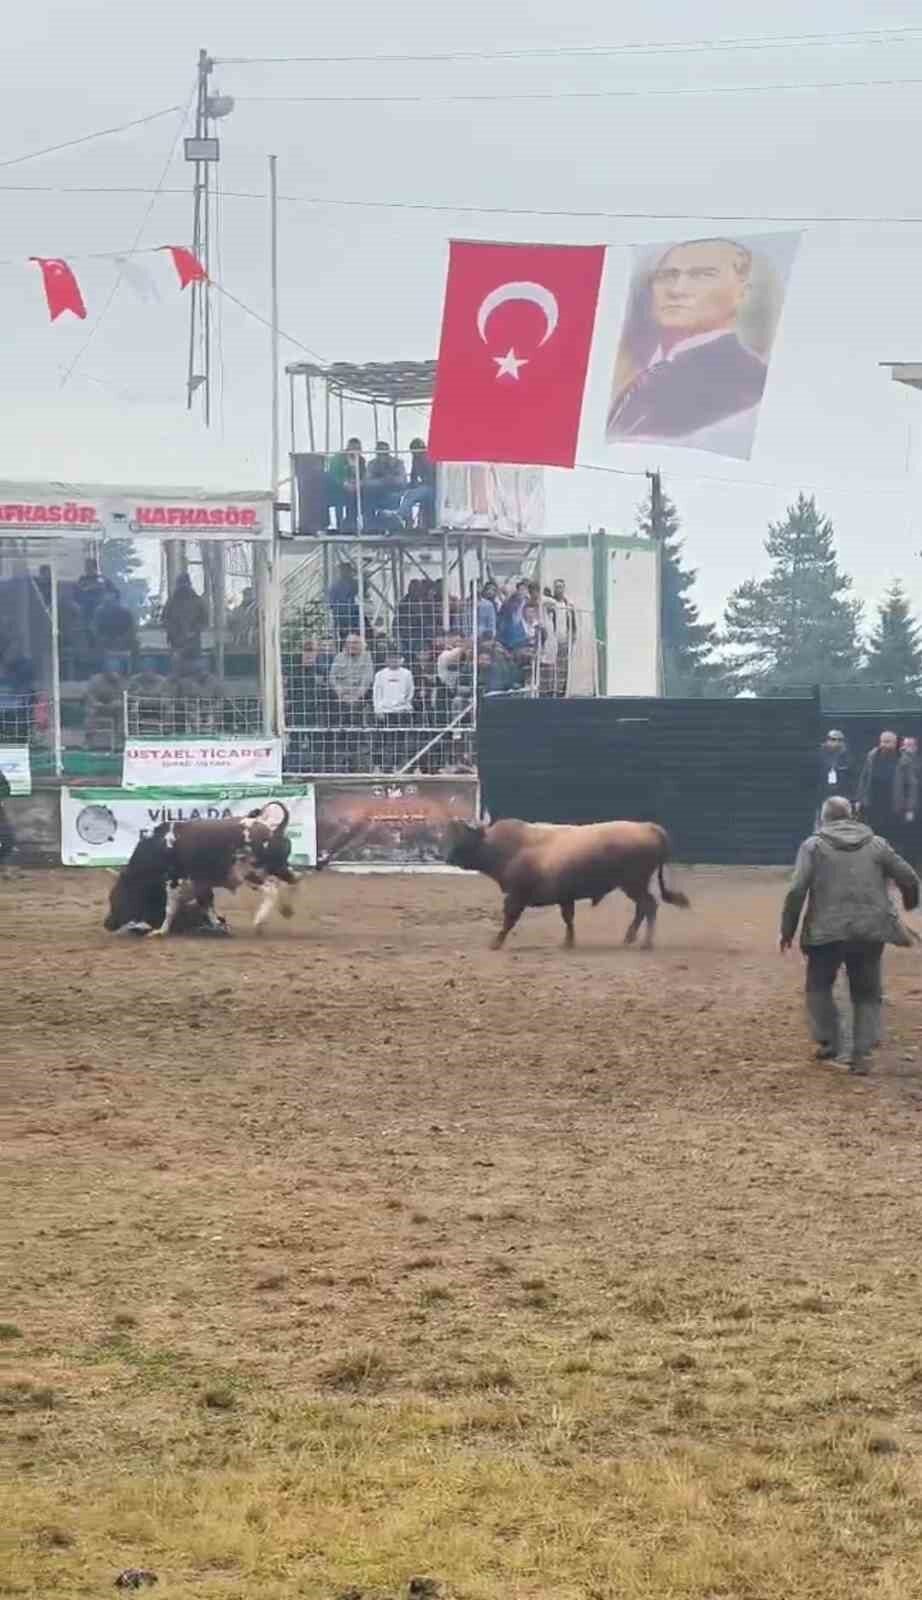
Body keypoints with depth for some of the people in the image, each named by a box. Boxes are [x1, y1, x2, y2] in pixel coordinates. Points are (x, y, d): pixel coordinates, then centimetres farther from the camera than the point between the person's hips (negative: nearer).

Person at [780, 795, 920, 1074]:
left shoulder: (813, 846, 0)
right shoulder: (876, 844, 7)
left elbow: (796, 891, -8)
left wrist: (787, 930, 0)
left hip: (827, 932, -2)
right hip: (870, 933, 2)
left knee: (819, 986, 19)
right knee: (867, 993, 12)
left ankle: (829, 1041, 15)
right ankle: (861, 1052, 2)